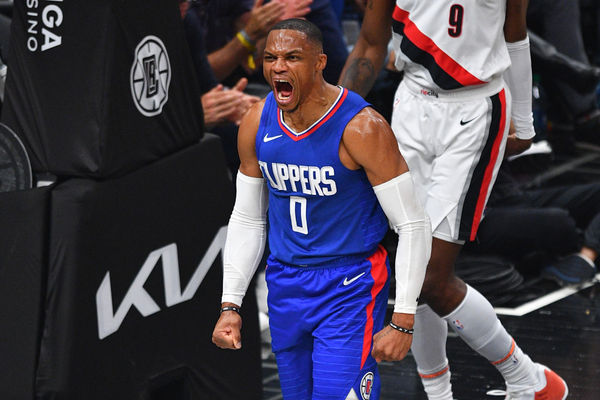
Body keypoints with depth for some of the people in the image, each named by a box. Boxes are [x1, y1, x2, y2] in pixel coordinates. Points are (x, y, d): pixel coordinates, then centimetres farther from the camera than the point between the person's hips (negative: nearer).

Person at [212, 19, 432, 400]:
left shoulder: (361, 128, -19)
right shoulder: (257, 123, -3)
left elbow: (413, 225, -15)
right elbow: (247, 219, 11)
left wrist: (403, 321, -18)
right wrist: (231, 304, 5)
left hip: (350, 286, -6)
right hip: (286, 283, 6)